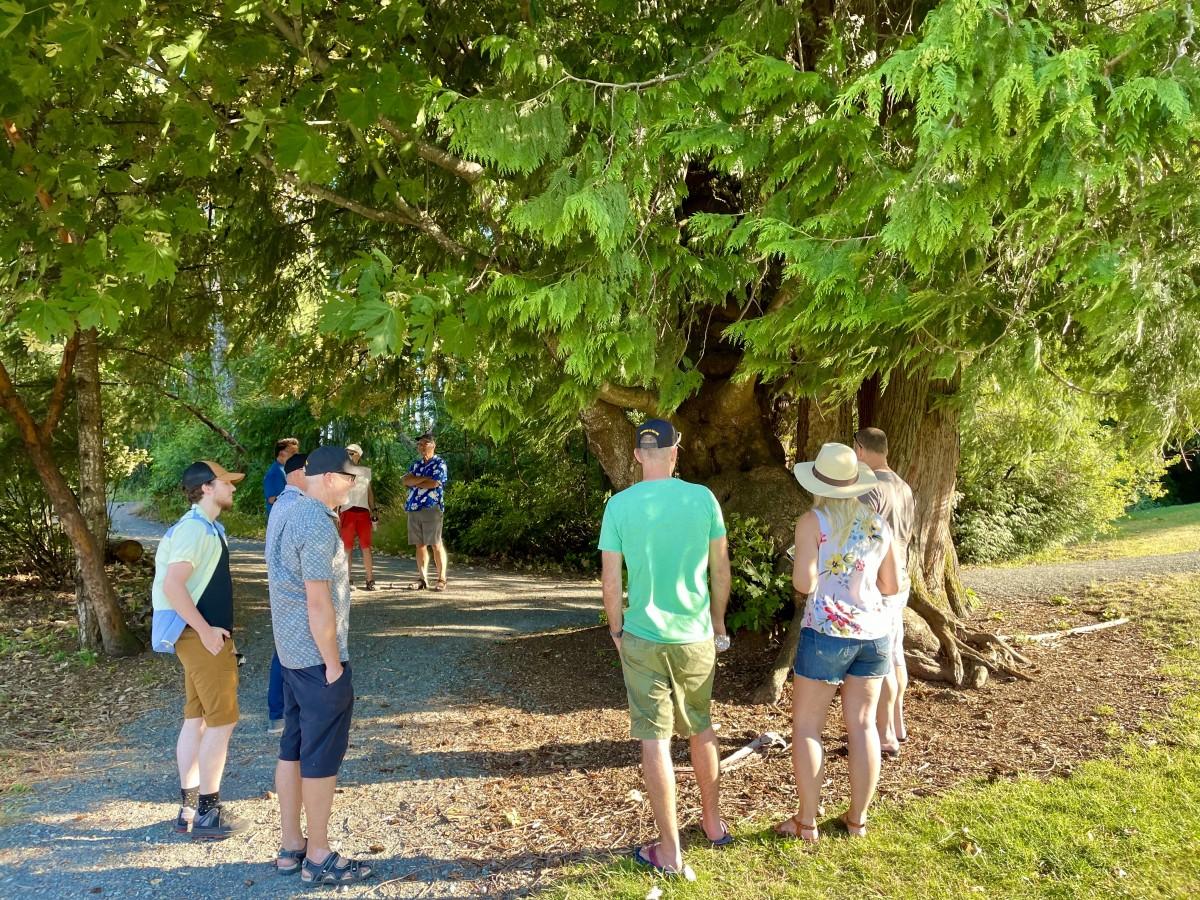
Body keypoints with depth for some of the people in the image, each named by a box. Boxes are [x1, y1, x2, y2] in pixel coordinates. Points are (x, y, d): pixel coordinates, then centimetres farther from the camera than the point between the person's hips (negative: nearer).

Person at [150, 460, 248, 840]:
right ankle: (208, 814, 6)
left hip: (202, 636, 10)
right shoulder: (195, 529, -18)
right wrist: (206, 630, -22)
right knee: (221, 721, -3)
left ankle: (188, 809, 22)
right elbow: (173, 585, -27)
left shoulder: (204, 527, 13)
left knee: (196, 719, 13)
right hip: (203, 637, -10)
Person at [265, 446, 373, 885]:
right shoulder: (317, 525, -23)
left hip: (292, 651, 9)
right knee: (322, 755, 2)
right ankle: (318, 857, 14)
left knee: (293, 747, 15)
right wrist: (333, 663, -16)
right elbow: (318, 604, -22)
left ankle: (290, 846, 26)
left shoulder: (284, 512, 7)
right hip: (318, 654, -9)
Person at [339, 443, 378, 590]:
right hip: (347, 511, -2)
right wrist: (336, 512, -7)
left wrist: (373, 510, 11)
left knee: (366, 546, -2)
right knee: (348, 547, 0)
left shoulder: (366, 470, 12)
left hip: (363, 511, 2)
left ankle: (370, 580, -1)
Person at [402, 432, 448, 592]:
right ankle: (422, 579, 12)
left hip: (431, 508, -6)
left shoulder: (439, 463, -1)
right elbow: (405, 481, 4)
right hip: (413, 508, 6)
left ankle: (442, 579, -3)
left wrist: (414, 482, -1)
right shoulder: (415, 464, 19)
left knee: (436, 544, -6)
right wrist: (424, 478, -10)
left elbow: (434, 483, -15)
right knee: (420, 545, 7)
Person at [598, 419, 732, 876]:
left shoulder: (619, 505, -10)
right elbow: (720, 569, 1)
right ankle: (713, 822, 38)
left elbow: (610, 580, -8)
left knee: (655, 739, 6)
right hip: (696, 635, 2)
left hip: (643, 637, -2)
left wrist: (616, 629, 8)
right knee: (701, 730, 21)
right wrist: (718, 621, 15)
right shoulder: (703, 498, -6)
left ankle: (669, 850, 13)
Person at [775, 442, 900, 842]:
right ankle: (857, 819, 22)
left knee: (806, 726, 6)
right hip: (875, 633, 5)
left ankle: (807, 822, 11)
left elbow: (804, 583, -14)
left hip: (827, 633, -5)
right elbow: (890, 586, 11)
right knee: (862, 725, 12)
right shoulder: (879, 525, 6)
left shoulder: (813, 522, -9)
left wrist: (798, 563, 6)